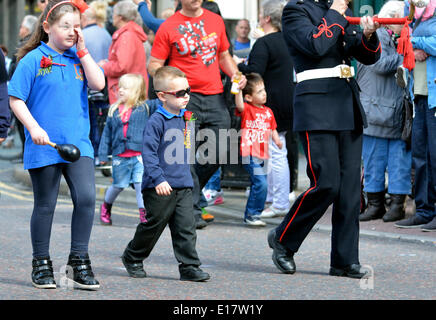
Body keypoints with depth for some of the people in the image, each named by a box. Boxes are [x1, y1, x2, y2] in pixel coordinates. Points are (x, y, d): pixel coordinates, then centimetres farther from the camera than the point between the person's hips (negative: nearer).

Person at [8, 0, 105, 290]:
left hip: (78, 143, 3)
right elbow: (16, 99, -5)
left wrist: (82, 50, -5)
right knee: (45, 205, 6)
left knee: (86, 197, -11)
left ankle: (79, 260, 2)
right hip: (44, 146, -3)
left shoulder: (78, 58, 9)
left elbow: (98, 84, -6)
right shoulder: (33, 60, -4)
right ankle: (41, 264, 20)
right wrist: (33, 127, -16)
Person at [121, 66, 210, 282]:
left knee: (186, 228, 0)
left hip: (183, 185, 6)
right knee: (154, 225, 5)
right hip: (160, 188, -6)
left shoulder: (186, 119, 12)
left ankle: (189, 267, 1)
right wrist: (158, 179, -24)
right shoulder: (157, 121, -13)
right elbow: (148, 153, -17)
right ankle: (132, 258, 26)